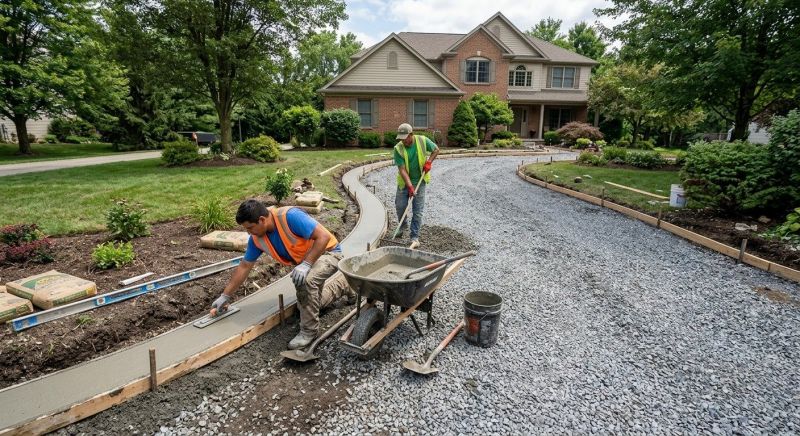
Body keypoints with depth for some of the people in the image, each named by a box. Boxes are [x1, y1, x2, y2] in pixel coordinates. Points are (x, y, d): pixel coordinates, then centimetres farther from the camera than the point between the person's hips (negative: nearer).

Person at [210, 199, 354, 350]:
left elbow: (324, 236, -34)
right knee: (311, 301, 20)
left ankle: (309, 330, -16)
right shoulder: (256, 239, -10)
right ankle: (342, 282, 44)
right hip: (304, 261, 8)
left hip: (327, 251, -8)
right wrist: (225, 296, 3)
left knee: (307, 280, -37)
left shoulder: (290, 216, -33)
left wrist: (306, 264, -39)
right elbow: (244, 266, 1)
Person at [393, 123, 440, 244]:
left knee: (417, 211, -2)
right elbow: (402, 169, -22)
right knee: (400, 206, 5)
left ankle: (415, 237, 5)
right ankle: (403, 226, 36)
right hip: (404, 182, 1)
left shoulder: (423, 141, -14)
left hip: (420, 180, 0)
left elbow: (436, 150, 4)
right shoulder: (398, 149, -17)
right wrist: (410, 186, -30)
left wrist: (429, 162, -14)